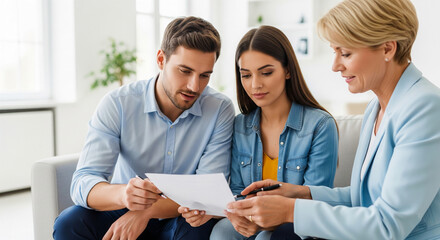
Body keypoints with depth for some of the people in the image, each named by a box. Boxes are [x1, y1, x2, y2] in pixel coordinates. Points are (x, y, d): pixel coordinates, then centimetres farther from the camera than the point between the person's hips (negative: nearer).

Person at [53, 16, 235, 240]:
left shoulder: (220, 110, -13)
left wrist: (147, 210, -31)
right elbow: (82, 184, -19)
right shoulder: (117, 104, -13)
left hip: (182, 219, -1)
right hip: (124, 212, 1)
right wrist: (122, 194, -43)